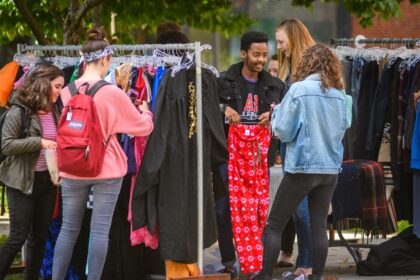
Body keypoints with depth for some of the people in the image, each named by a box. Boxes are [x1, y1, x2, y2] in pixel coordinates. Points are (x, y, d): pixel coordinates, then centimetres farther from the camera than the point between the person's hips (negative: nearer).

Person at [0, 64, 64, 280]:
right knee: (18, 238, -7)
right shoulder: (19, 111, -12)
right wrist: (39, 142, -24)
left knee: (40, 237, 9)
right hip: (23, 181, -7)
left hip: (47, 180, 7)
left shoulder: (54, 111, 7)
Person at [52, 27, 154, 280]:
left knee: (69, 229, 11)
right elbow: (144, 127, -3)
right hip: (107, 169, -4)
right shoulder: (113, 93, -12)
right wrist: (145, 111, 20)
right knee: (100, 231, 0)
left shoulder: (68, 92, -1)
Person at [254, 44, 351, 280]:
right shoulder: (340, 94, 3)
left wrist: (277, 111, 9)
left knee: (274, 225, 4)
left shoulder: (299, 90, -11)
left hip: (303, 166, -5)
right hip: (331, 167, 5)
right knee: (320, 225, 9)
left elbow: (282, 131, -9)